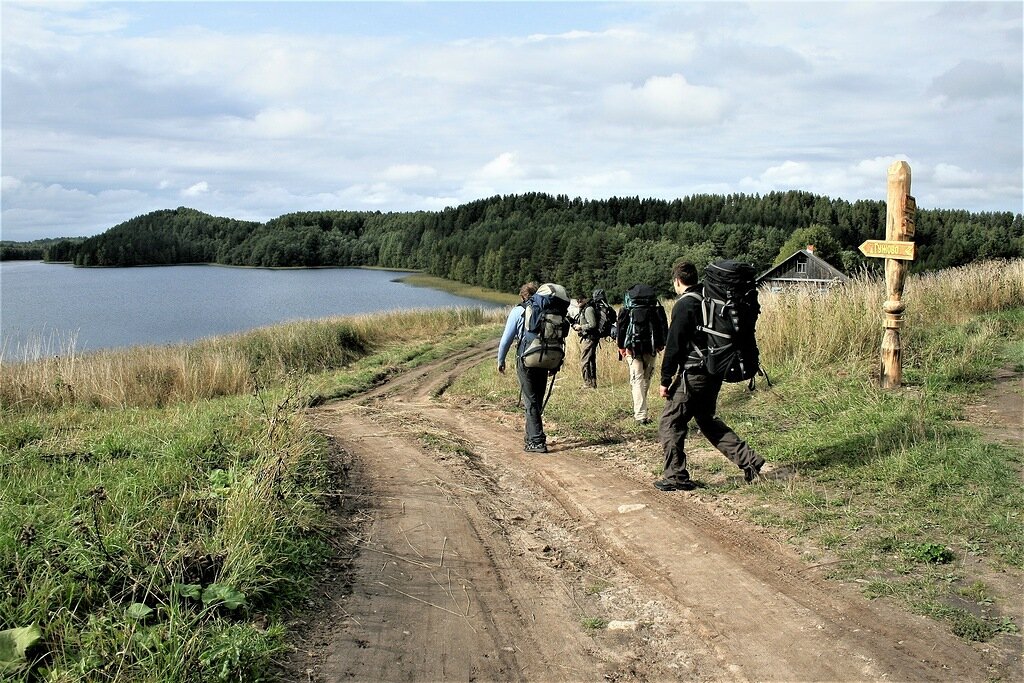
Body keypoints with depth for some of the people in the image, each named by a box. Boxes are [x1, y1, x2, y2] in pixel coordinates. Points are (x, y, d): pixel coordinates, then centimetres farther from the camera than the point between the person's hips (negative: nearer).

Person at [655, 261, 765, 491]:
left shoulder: (684, 305, -13)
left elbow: (674, 345, -15)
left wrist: (665, 380, -10)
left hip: (692, 375, -8)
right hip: (715, 373, 8)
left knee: (670, 424, 3)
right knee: (707, 420, 22)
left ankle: (675, 477, 6)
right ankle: (750, 461, 18)